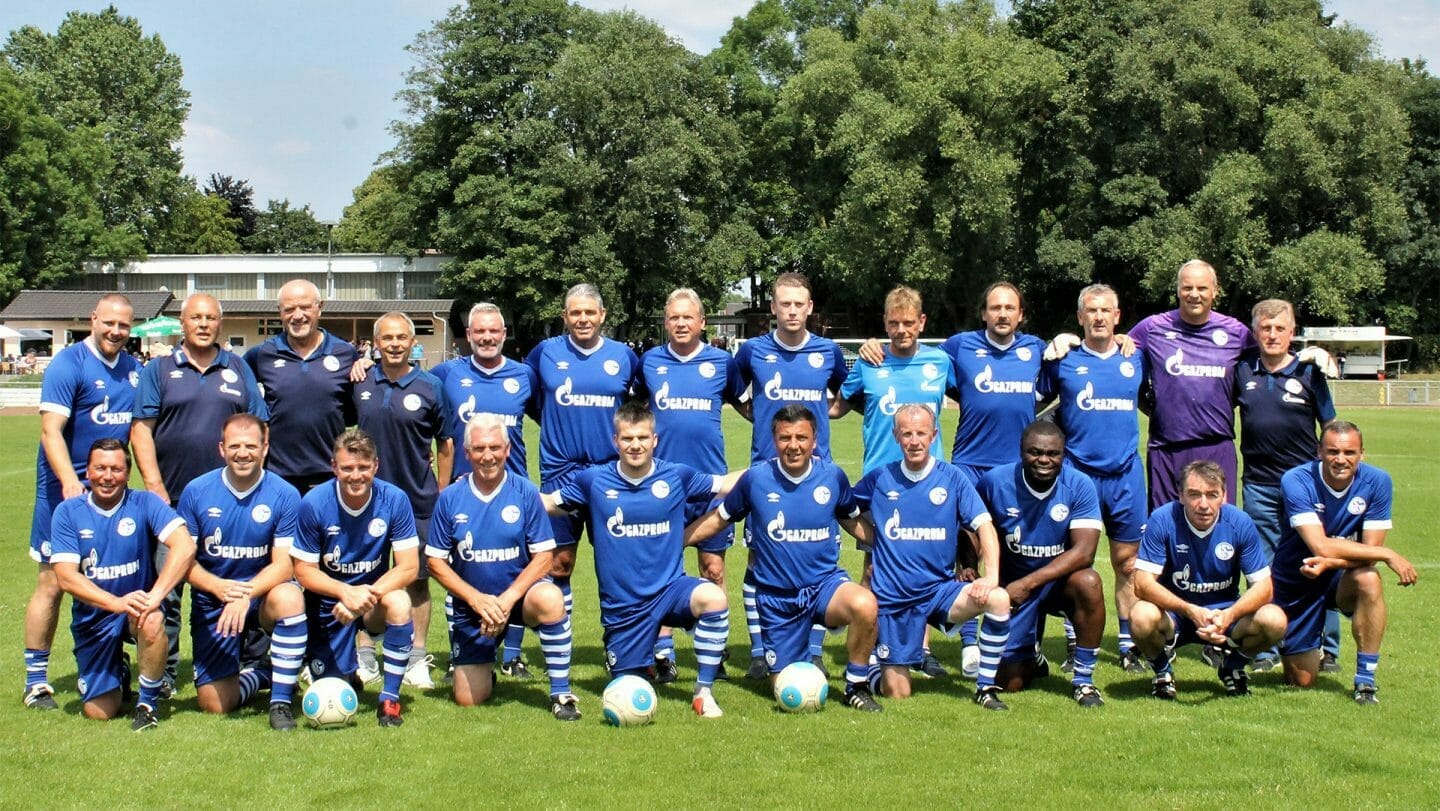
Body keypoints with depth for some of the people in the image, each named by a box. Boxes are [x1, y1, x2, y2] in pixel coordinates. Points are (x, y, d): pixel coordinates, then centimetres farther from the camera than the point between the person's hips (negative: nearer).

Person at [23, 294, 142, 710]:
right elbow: (51, 429, -18)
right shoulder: (68, 364, -10)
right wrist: (70, 481, -31)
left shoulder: (134, 369, 9)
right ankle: (36, 680, 8)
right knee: (53, 582, -1)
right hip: (66, 489, -6)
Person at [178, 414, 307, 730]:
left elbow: (284, 564, -14)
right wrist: (219, 587, -25)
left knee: (289, 597, -38)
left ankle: (281, 701, -22)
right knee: (214, 703, -9)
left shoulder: (285, 495, -10)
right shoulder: (196, 491, -6)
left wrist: (246, 594, -32)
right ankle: (261, 672, 26)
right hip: (212, 602, 1)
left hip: (264, 593, -1)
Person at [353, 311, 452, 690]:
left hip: (418, 499, -1)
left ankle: (417, 659, 13)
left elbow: (445, 445, 4)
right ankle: (365, 657, 17)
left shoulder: (430, 388, -3)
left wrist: (442, 497, 2)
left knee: (417, 580, 5)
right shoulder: (360, 383, 1)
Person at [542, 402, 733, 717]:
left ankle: (704, 692, -17)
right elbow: (547, 502, 8)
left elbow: (726, 484, 8)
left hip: (670, 588, 0)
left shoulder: (676, 476, -3)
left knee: (713, 598, -34)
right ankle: (641, 660, 45)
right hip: (622, 606, 1)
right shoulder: (594, 480, -4)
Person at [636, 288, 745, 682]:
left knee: (713, 567, 4)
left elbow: (745, 404, 17)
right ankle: (663, 653, 13)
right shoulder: (650, 362, 5)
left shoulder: (722, 362, 3)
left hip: (710, 479, 0)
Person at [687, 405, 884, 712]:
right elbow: (718, 519, 6)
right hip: (776, 597, 0)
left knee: (864, 604, -35)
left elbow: (854, 522, 14)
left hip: (826, 583, 0)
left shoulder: (832, 476, -3)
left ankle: (857, 686, -10)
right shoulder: (755, 478, -7)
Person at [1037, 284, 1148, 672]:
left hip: (1126, 473, 2)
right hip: (1078, 472, -2)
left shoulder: (1136, 359, 9)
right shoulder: (1062, 360, 2)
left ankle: (1130, 645, 14)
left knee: (1128, 563, 6)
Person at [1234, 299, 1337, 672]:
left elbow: (1331, 428, 5)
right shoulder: (1242, 372, 5)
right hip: (1259, 485, 2)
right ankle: (1265, 650, 15)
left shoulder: (1308, 372, 1)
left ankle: (1326, 649, 11)